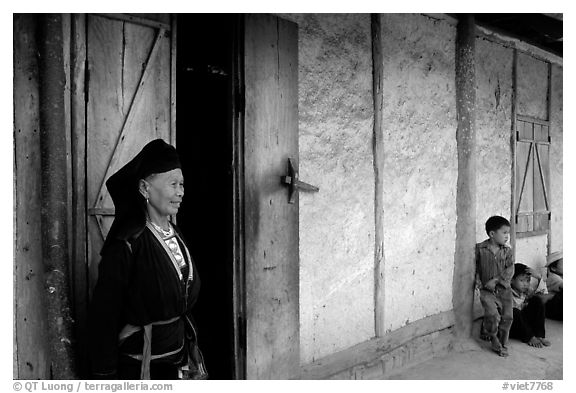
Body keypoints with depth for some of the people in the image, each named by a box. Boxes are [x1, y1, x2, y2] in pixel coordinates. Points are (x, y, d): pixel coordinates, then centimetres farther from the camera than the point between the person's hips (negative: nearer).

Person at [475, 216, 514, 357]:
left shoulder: (508, 251, 2)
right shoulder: (480, 249, -3)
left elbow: (510, 270, -6)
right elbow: (475, 266, 5)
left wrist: (496, 280, -17)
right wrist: (477, 280, -6)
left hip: (504, 289, 2)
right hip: (487, 290, -2)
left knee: (507, 316, -2)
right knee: (493, 315, -19)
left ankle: (502, 345, 18)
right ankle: (493, 338, 9)